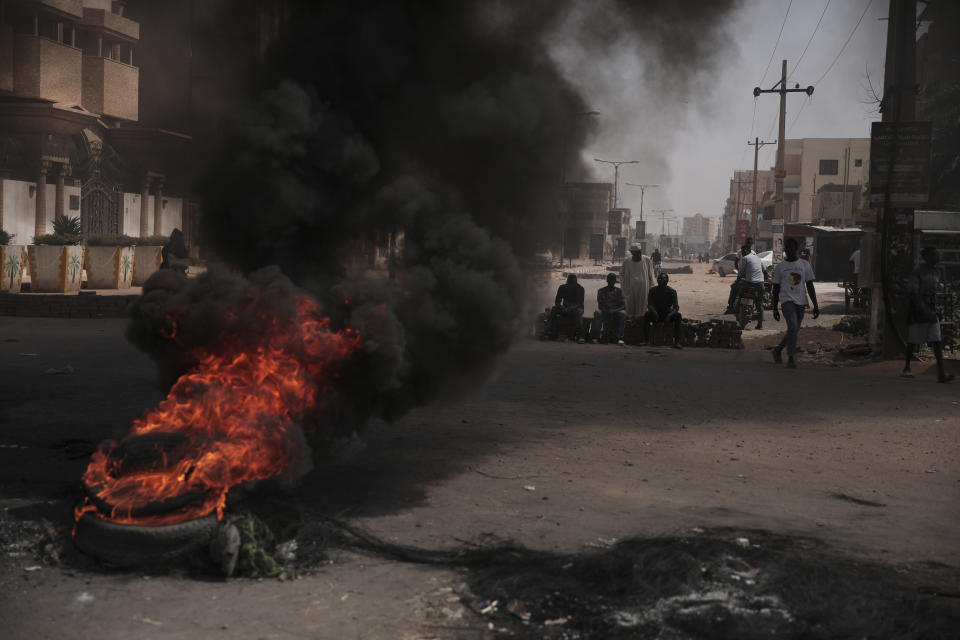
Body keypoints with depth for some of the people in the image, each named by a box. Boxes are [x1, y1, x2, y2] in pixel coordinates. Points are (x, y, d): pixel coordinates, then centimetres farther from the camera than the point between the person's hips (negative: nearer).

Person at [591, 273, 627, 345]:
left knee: (623, 313, -33)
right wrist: (606, 311, -23)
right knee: (597, 312, -32)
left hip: (616, 312, 0)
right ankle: (596, 337, -39)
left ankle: (620, 338, -38)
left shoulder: (619, 291, 6)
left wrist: (614, 311, -21)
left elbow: (624, 306, -3)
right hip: (605, 313, 0)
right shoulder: (601, 291, 6)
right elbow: (600, 306, -2)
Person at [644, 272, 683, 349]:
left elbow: (676, 307, -13)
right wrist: (654, 312, -34)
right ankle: (647, 340, -32)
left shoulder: (672, 291, -4)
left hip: (667, 314, 0)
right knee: (647, 315, -31)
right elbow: (649, 305, -10)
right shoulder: (653, 290, -1)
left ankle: (676, 342, -32)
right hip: (656, 314, 0)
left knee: (678, 316, -30)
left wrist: (670, 314, -34)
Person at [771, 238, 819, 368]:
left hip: (800, 302, 3)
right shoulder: (780, 266, 5)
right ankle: (791, 358, -15)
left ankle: (778, 349, 33)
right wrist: (775, 308, 7)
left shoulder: (805, 265, 8)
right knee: (793, 327, -21)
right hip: (787, 300, -3)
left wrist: (815, 305, 2)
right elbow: (776, 288, 9)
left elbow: (810, 286, 8)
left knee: (794, 330, 9)